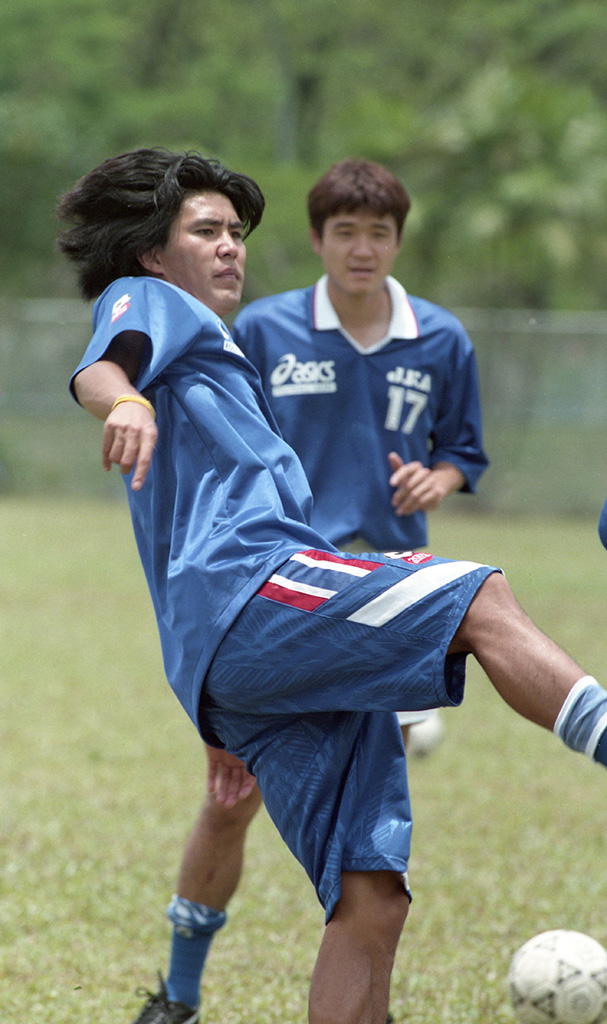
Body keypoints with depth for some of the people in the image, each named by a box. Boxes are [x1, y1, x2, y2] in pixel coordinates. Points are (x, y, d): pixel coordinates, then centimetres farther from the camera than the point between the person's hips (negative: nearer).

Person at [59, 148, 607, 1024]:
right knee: (480, 599, -28)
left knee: (371, 901, -5)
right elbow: (98, 369, -11)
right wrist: (125, 400, -34)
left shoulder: (218, 363, 39)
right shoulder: (146, 301, 14)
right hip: (239, 583, -8)